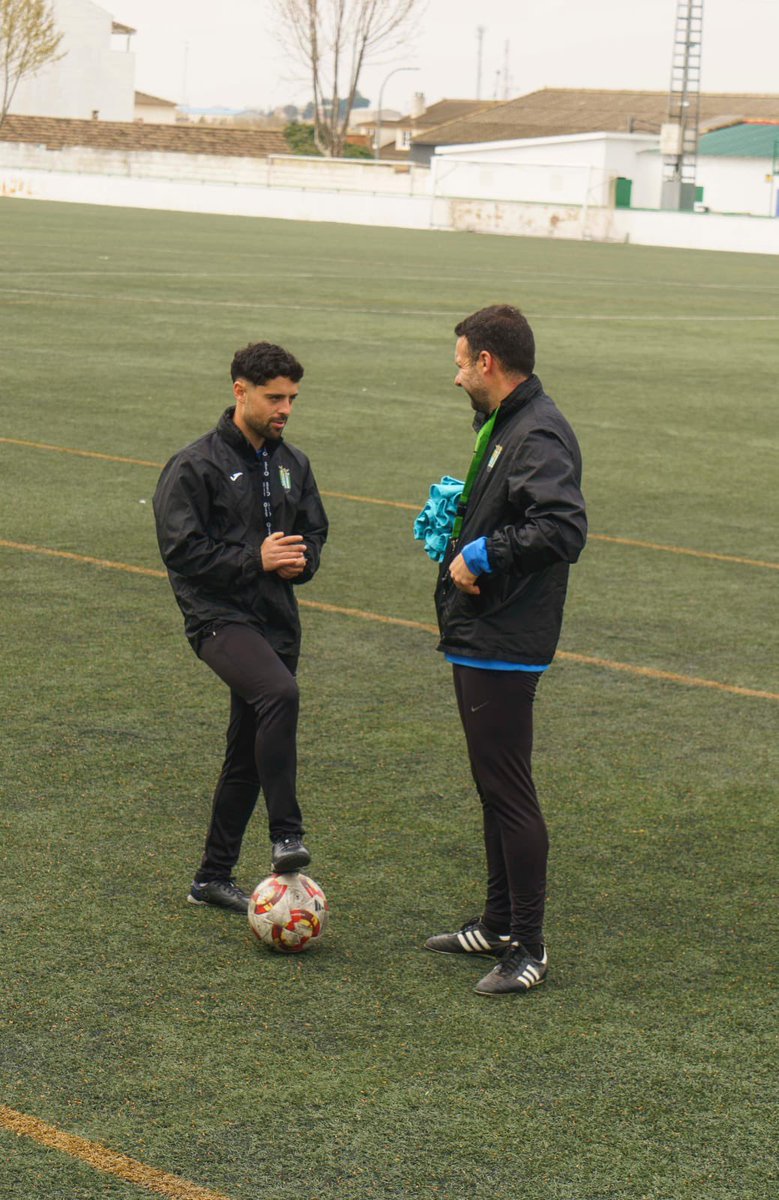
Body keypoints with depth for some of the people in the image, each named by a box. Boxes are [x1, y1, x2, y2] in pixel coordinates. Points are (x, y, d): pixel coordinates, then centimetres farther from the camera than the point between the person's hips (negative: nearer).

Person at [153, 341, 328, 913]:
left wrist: (302, 560, -2)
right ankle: (287, 835, -30)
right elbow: (181, 549, -12)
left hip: (277, 619, 7)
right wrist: (255, 559, -18)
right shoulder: (196, 466, -8)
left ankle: (215, 876, 22)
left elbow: (315, 529, 22)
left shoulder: (293, 464, 12)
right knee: (280, 693, -34)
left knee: (249, 751, 10)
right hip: (220, 615, -7)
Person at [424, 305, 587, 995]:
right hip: (478, 641, 11)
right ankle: (499, 925, 29)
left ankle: (529, 950, 1)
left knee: (509, 790, -6)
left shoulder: (539, 435, -18)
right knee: (495, 787, 18)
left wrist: (483, 554, -23)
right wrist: (457, 526, 10)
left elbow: (563, 530, -31)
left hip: (504, 647, -11)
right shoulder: (503, 426, 15)